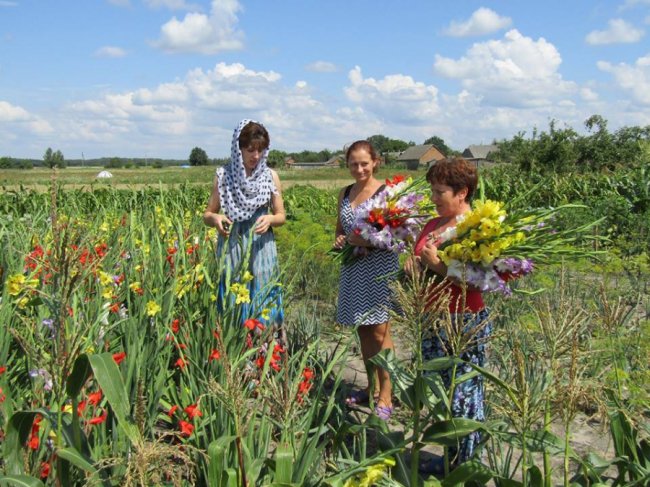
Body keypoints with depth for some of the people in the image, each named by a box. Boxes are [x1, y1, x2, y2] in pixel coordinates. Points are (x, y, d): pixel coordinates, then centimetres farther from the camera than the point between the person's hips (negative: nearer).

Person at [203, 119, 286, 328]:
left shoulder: (270, 176, 2)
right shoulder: (223, 175, 0)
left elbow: (281, 215, 7)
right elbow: (207, 214, 5)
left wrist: (269, 219, -16)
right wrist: (215, 219, -18)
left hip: (261, 251, 1)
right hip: (231, 250, -1)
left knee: (264, 309, 2)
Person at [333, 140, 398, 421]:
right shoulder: (345, 194, 10)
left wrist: (369, 240, -21)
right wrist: (339, 240, -1)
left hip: (380, 267, -6)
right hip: (353, 268, 6)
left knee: (379, 332, -5)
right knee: (363, 330, 12)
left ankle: (385, 397, 3)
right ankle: (372, 387, 25)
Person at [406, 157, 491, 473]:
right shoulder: (433, 225, 10)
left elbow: (477, 283, -23)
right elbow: (419, 265, 21)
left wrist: (437, 265, -20)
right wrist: (413, 266, -2)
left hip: (465, 324, -8)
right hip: (432, 321, 8)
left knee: (463, 395, 3)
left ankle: (464, 467, 19)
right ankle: (450, 459, 32)